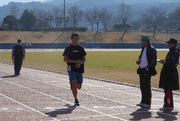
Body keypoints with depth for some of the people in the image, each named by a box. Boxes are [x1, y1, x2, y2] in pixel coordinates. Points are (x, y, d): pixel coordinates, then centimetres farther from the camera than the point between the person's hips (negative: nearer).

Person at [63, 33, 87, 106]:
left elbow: (84, 59, 10)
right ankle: (76, 100, -7)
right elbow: (65, 59, -6)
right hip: (71, 69, -4)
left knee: (79, 86, 6)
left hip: (79, 69, 4)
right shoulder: (68, 49, 0)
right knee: (74, 83, -19)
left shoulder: (80, 48, 10)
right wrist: (75, 61, -16)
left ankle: (72, 86, 42)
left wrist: (80, 63, -12)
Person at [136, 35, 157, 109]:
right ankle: (143, 102, 24)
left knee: (147, 87, -6)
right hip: (142, 70, 9)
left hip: (147, 71, -9)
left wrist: (148, 67, -29)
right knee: (142, 86, 14)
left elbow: (154, 61, -16)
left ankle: (147, 104, -1)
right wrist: (138, 61, 5)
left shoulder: (151, 49, -12)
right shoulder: (143, 49, 16)